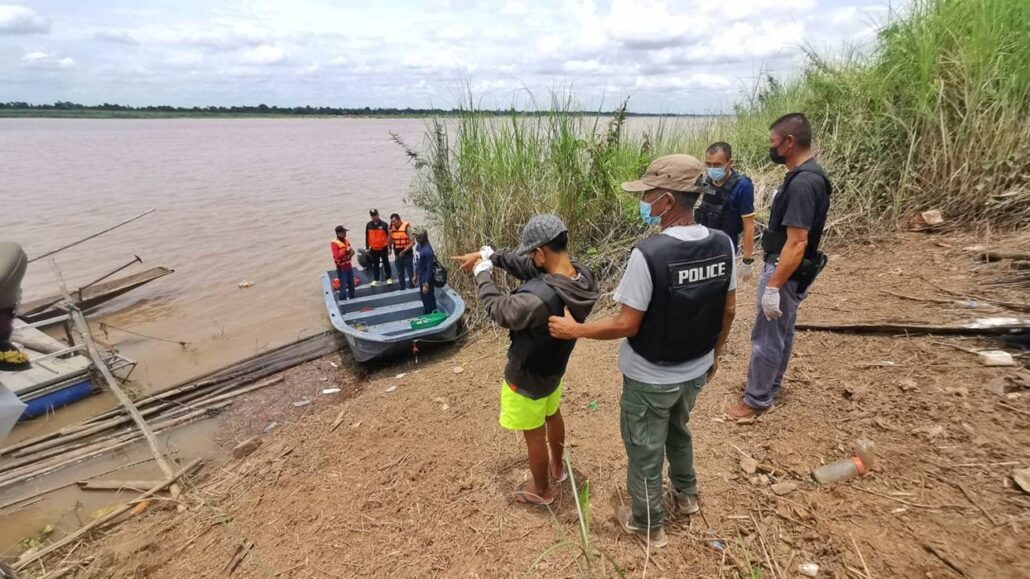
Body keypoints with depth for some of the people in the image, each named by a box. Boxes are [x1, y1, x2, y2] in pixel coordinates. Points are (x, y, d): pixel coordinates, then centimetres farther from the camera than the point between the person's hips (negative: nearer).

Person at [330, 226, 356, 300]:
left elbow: (350, 251, 15)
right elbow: (337, 256, -28)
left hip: (349, 266, 8)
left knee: (351, 284, 18)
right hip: (341, 268, -8)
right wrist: (346, 250, -25)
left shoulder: (346, 241, 5)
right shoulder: (334, 243, -19)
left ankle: (352, 299, 34)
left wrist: (351, 253, -8)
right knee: (343, 286, -5)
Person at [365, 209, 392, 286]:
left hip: (383, 248, -2)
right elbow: (367, 237, 7)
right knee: (375, 265, 11)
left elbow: (388, 236, -4)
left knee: (386, 263, 9)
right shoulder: (369, 225, 1)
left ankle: (389, 278, 20)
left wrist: (389, 248, -5)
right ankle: (375, 279, 20)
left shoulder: (384, 224, -7)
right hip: (373, 249, 2)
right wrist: (367, 248, 7)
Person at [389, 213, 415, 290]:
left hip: (407, 255, -5)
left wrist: (404, 251, -21)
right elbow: (389, 243, 3)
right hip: (397, 255, 5)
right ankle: (402, 289, 25)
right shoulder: (392, 228, 2)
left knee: (410, 273, 4)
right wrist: (390, 232, -9)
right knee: (400, 274, 14)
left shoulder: (406, 227, -14)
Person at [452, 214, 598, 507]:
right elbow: (523, 265, -4)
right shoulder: (581, 275, -16)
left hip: (528, 377, -8)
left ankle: (541, 490, 41)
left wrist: (482, 273, -8)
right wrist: (488, 255, -6)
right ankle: (557, 467, 57)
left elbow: (498, 310, -22)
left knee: (534, 435, 17)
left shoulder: (539, 299, -42)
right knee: (552, 415, 32)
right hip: (554, 366, 8)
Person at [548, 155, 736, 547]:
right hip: (695, 371, 7)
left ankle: (649, 526, 38)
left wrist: (573, 330, -12)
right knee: (678, 430, 33)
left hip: (650, 379, -6)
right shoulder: (723, 244, -9)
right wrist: (715, 353, 17)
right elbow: (728, 310, 2)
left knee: (645, 450, 16)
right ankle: (686, 495, 55)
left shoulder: (648, 253, -29)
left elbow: (626, 325, -24)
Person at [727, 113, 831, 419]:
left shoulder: (802, 183, -25)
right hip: (789, 269, 10)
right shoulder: (807, 175, 7)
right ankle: (770, 384, 38)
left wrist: (773, 286, -27)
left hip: (785, 271, -10)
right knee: (782, 331, 21)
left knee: (767, 337, 1)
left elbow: (797, 242, -29)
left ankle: (757, 399, 15)